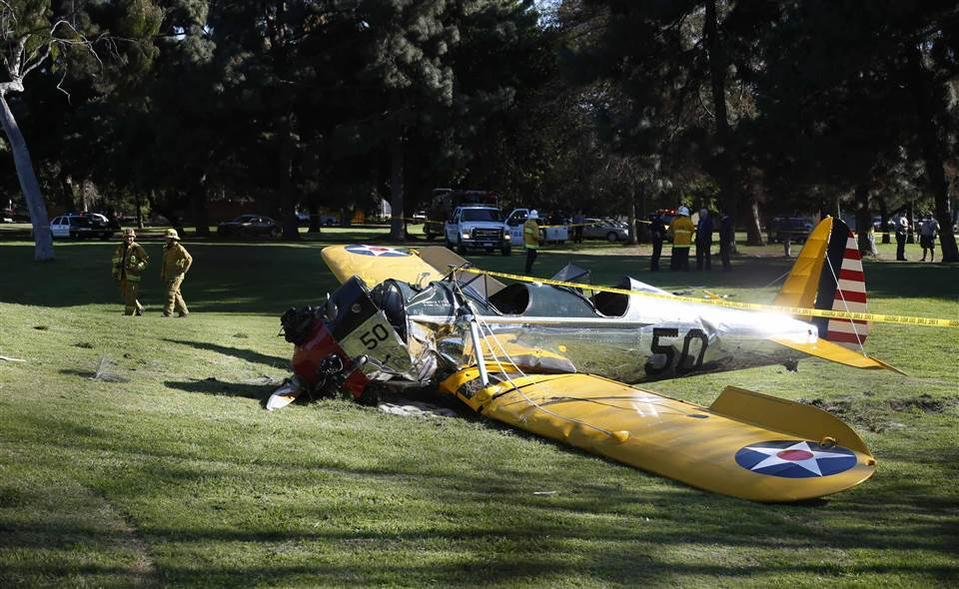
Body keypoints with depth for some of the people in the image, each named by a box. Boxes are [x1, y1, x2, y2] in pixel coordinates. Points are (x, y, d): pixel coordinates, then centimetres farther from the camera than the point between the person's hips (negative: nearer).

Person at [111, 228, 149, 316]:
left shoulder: (137, 248, -8)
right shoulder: (120, 247, 8)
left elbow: (146, 259, -4)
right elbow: (116, 260, 20)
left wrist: (138, 268, -15)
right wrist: (115, 272, 15)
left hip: (132, 275, -6)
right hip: (123, 275, 6)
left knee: (130, 295, -8)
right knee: (125, 294, 11)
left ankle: (129, 313, -2)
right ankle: (139, 308, 26)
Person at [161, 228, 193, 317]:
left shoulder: (179, 248, -11)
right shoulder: (167, 249, 15)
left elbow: (189, 258, -16)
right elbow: (164, 262, 23)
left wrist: (183, 270, -16)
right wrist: (162, 274, 17)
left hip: (176, 275, -9)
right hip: (168, 275, 9)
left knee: (171, 293, -15)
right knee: (176, 294, 10)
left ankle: (168, 312, -17)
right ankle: (183, 311, 17)